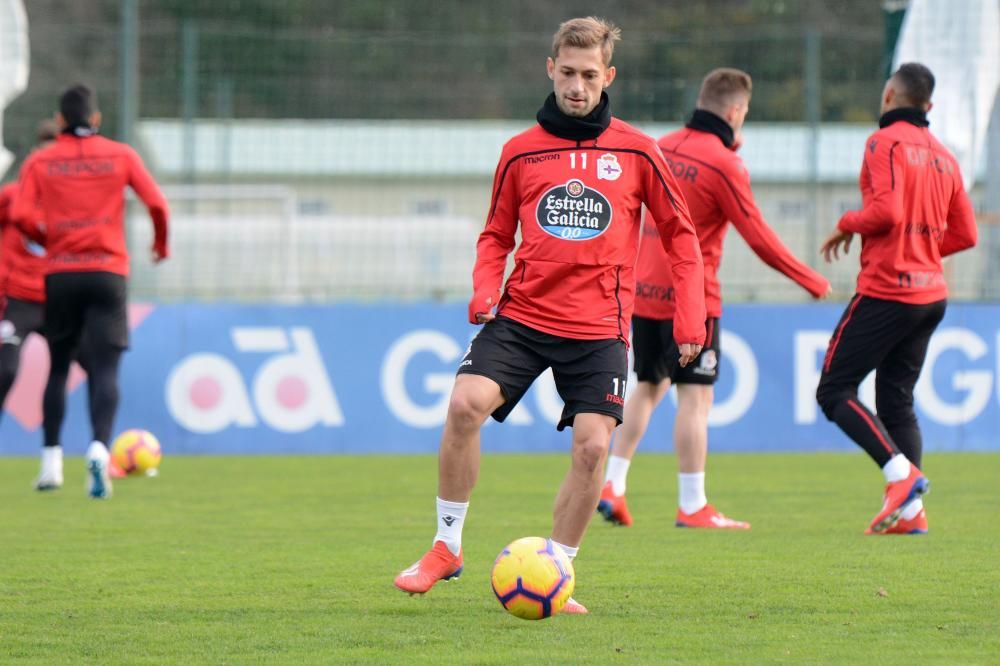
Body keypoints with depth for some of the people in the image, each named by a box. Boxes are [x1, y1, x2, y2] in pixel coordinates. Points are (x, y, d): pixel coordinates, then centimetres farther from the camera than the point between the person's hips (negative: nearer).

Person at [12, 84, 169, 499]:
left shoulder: (39, 162, 4)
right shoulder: (120, 156, 3)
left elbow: (21, 216, -7)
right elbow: (156, 203, -4)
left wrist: (47, 239, 12)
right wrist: (161, 243, 14)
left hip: (60, 274, 1)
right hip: (108, 273, -1)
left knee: (58, 368, 16)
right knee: (105, 369, -6)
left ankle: (52, 458, 14)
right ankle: (99, 447, -30)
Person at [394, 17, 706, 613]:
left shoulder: (637, 152, 3)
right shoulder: (521, 152, 7)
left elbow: (680, 233, 9)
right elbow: (497, 235, 16)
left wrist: (691, 317, 0)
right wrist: (485, 292, -4)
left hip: (599, 328, -1)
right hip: (523, 315, 1)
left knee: (593, 446, -12)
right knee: (466, 403, -21)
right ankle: (447, 547, -5)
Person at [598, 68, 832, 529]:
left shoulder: (665, 147, 7)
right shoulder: (723, 164, -13)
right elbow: (759, 239, -12)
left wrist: (728, 146, 26)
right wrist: (812, 282, -3)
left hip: (646, 292, 7)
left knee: (649, 387, 19)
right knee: (695, 395, -4)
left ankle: (612, 484, 12)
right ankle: (692, 507, -6)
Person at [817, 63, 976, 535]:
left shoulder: (885, 143, -9)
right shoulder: (942, 156, 14)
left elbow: (885, 212, -21)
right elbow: (965, 233, 14)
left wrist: (847, 225, -3)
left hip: (886, 292, -8)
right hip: (931, 294, 8)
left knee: (834, 391, -3)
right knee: (897, 400, 12)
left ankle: (901, 472, -19)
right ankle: (911, 509, 1)